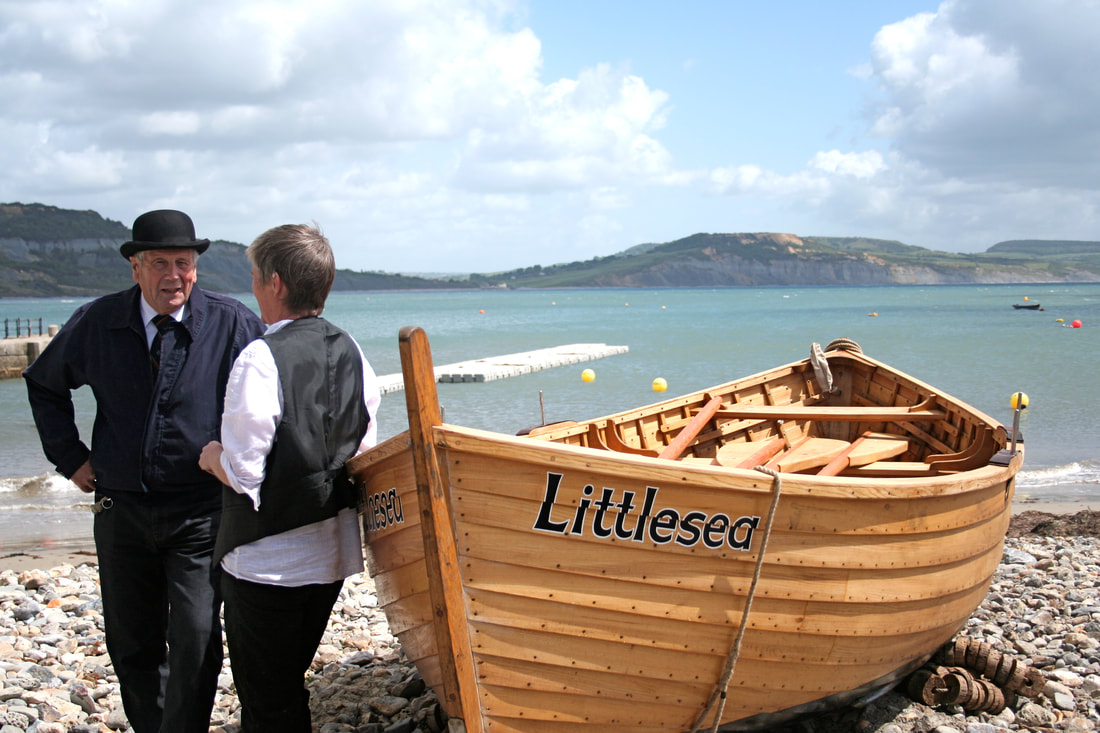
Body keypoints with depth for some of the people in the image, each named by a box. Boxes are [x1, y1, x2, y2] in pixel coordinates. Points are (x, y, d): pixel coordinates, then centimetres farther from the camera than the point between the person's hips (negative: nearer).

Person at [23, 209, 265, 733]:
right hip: (121, 509, 3)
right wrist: (69, 455, 9)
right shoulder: (97, 323, 0)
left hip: (201, 513, -3)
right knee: (131, 645, 14)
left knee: (195, 643, -9)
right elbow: (43, 384, 18)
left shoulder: (232, 323, -8)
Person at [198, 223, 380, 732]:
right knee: (290, 686, 22)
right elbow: (363, 454, 10)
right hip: (332, 552, 8)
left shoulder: (261, 359, -19)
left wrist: (212, 456, 0)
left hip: (267, 559, -7)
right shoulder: (350, 352, 3)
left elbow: (243, 473, -20)